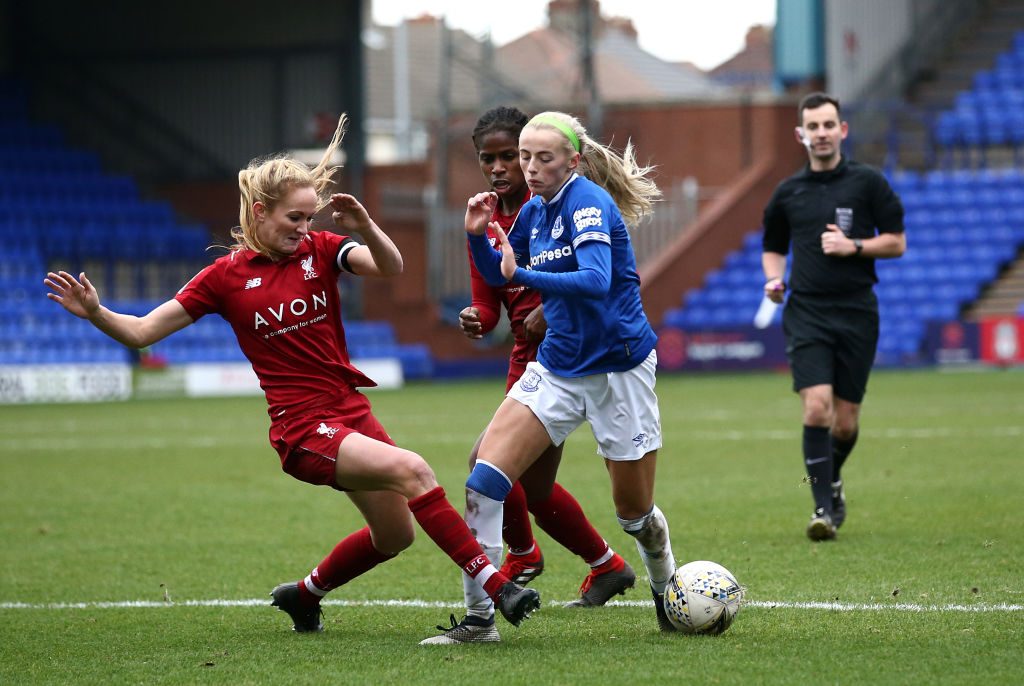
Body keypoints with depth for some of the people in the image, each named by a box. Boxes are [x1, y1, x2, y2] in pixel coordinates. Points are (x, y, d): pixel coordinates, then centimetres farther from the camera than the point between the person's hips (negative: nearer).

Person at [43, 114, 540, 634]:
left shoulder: (320, 250, 4)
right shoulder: (227, 276, -4)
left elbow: (390, 267, -14)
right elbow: (142, 332, -2)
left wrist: (364, 227, -32)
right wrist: (95, 313, -20)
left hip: (351, 412, 6)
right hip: (302, 427, -6)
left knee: (395, 535, 13)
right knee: (411, 470, -26)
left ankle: (304, 594, 37)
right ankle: (493, 585, -26)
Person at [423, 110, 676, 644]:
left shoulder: (588, 203, -17)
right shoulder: (535, 211, 5)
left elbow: (596, 280, -31)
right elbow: (496, 274, 20)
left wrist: (524, 274, -38)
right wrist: (477, 235, 1)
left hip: (618, 369, -6)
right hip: (556, 368, 6)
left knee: (634, 510, 7)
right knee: (484, 479, -12)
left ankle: (666, 592, 38)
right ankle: (478, 615, -8)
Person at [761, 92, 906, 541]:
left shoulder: (868, 182, 2)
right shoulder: (788, 193, 9)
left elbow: (896, 242, 3)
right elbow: (773, 247, 22)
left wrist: (853, 246, -12)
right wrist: (774, 279, 1)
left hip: (856, 313, 0)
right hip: (806, 313, 0)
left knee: (846, 420, 4)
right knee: (816, 406, -17)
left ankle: (831, 480, 35)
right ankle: (824, 507, -12)